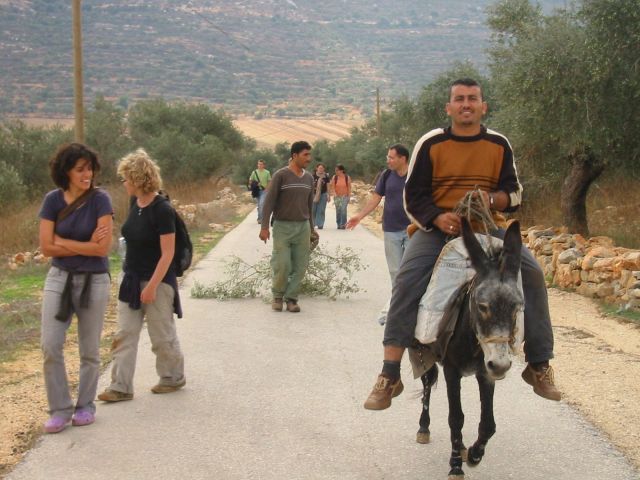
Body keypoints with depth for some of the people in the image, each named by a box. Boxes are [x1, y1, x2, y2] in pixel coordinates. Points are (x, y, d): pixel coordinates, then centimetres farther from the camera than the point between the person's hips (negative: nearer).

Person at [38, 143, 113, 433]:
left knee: (89, 350, 8)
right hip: (60, 278, 2)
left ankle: (85, 406, 24)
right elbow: (46, 247, -7)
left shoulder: (100, 199, -11)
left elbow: (103, 248, -17)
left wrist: (63, 241, -12)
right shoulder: (52, 200, -4)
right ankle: (60, 409, 6)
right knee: (50, 345, -6)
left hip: (94, 281, -2)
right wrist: (86, 246, -13)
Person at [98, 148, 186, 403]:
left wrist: (152, 286, -21)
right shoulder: (135, 203, 3)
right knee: (125, 334, 6)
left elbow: (167, 253, -20)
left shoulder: (162, 210, -20)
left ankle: (173, 377, 27)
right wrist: (130, 277, 14)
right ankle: (121, 387, 10)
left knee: (162, 335, 7)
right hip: (131, 279, 8)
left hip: (156, 281, -8)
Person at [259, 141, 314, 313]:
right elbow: (269, 201, -8)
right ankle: (277, 296, 14)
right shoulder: (281, 176, -7)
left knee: (299, 266, 0)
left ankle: (291, 298, 10)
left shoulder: (309, 178, 10)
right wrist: (264, 227, -13)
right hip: (283, 227, -5)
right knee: (282, 265, -7)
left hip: (302, 227, 5)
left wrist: (311, 228, 20)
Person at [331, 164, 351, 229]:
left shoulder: (347, 177, -4)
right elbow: (333, 187, -3)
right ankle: (339, 224, 13)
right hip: (337, 196, 2)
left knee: (343, 210, -13)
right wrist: (334, 194, -18)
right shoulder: (334, 177, -2)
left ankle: (343, 224, -8)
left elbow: (349, 188, 0)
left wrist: (349, 197, -1)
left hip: (345, 196, -2)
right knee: (338, 211, 4)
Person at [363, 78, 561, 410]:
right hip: (436, 228, -2)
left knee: (531, 272, -19)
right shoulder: (430, 144, 0)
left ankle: (539, 366, -5)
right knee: (407, 280, -27)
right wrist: (438, 218, -20)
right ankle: (389, 376, -25)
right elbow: (413, 196, 0)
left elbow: (515, 195, 7)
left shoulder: (499, 145, 6)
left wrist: (492, 198, -16)